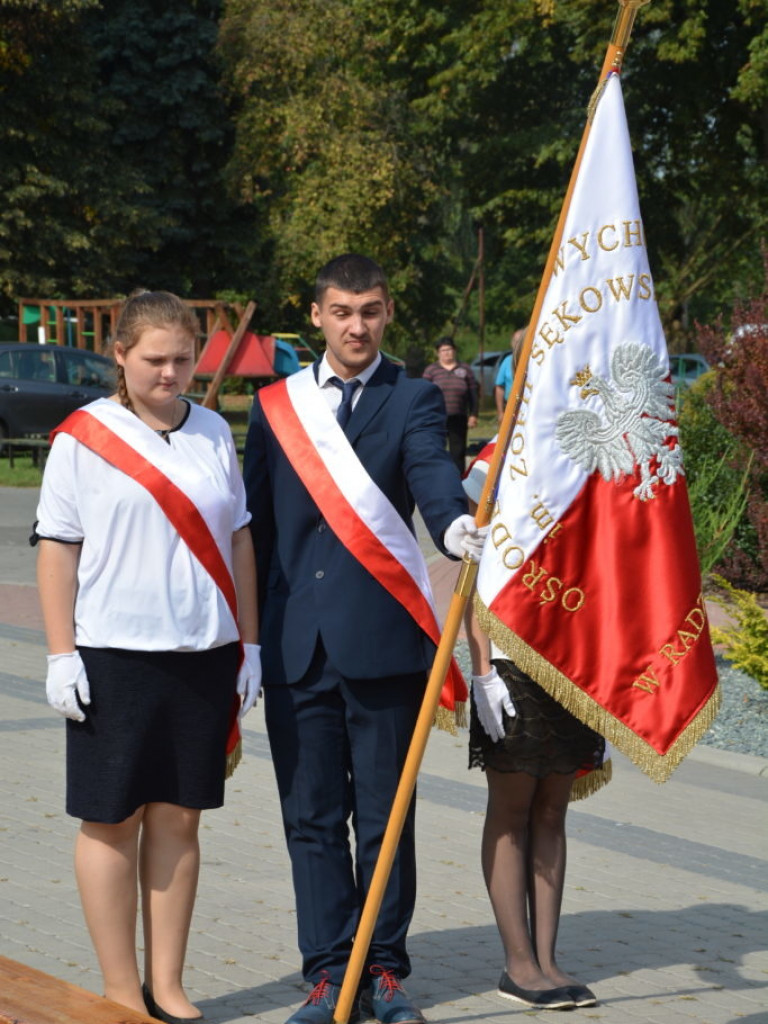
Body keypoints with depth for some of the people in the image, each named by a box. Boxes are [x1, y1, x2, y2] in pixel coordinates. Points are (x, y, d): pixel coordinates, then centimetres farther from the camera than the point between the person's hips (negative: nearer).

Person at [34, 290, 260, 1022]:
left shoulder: (212, 433, 9)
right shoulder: (83, 435, -2)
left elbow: (238, 540, 13)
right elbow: (56, 548, -3)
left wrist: (250, 643, 10)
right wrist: (61, 654, -8)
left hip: (204, 655, 4)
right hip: (112, 655, -3)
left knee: (178, 818, 7)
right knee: (113, 819, 2)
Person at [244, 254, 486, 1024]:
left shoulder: (412, 399, 4)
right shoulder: (275, 405, 11)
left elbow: (432, 470, -17)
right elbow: (255, 523, 12)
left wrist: (454, 524, -39)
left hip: (382, 639, -2)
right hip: (296, 643, 2)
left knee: (385, 816, 4)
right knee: (311, 817, 7)